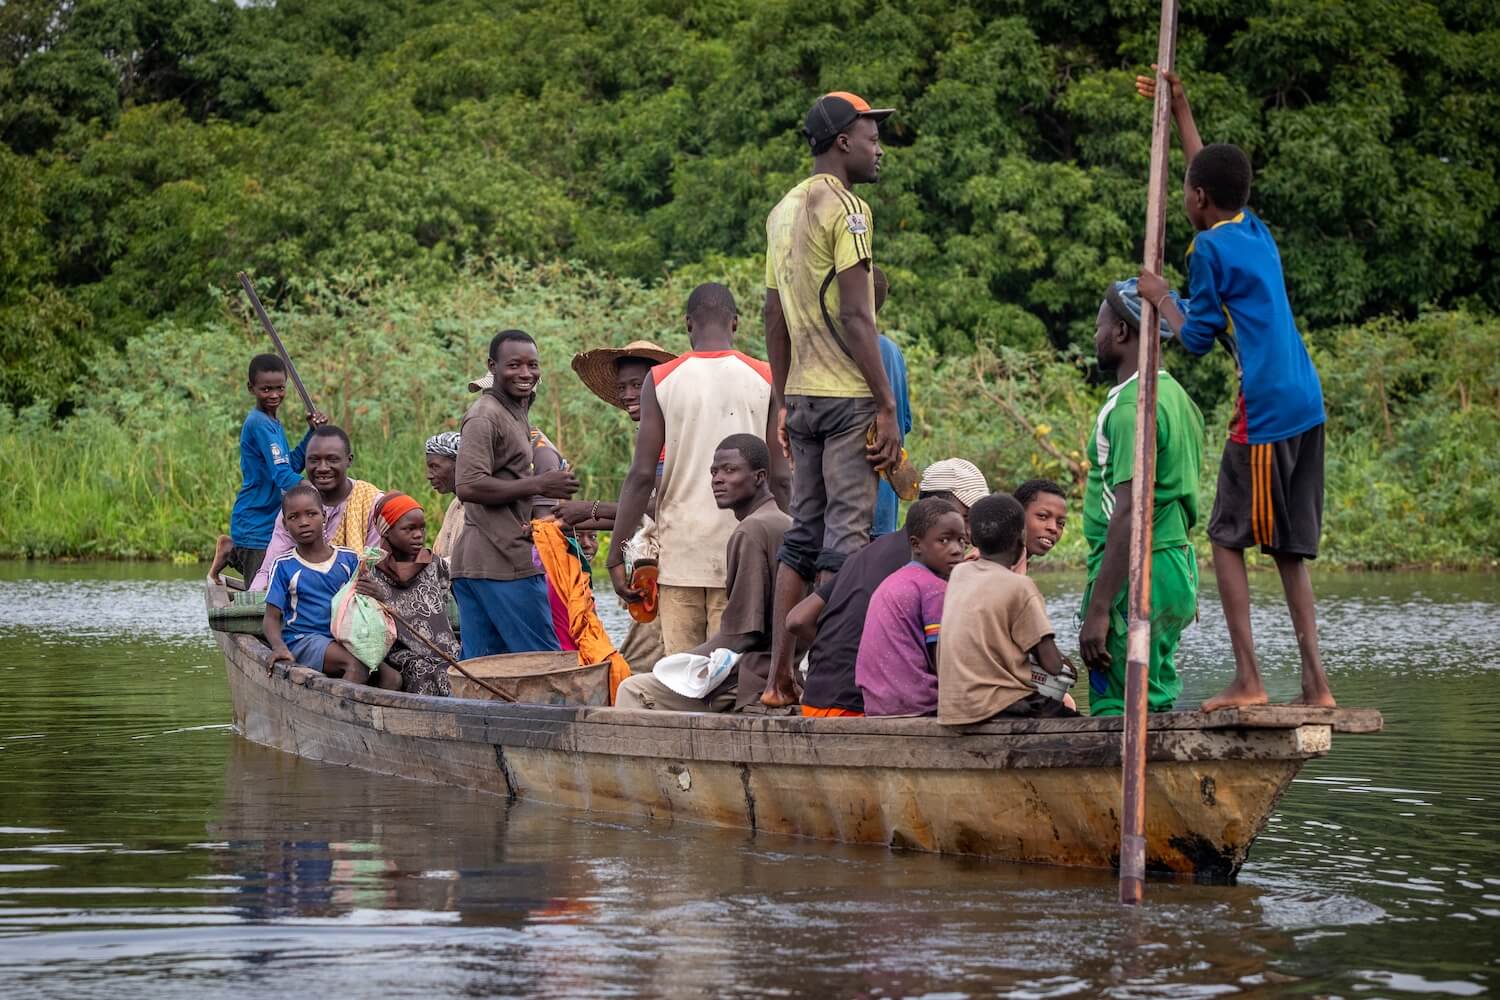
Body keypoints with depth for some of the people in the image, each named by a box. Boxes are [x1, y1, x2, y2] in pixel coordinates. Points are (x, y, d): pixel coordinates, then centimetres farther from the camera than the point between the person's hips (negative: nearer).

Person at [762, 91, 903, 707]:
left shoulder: (782, 211, 16)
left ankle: (779, 678, 11)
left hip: (801, 395, 8)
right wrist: (887, 406, -15)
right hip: (848, 395, -8)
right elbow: (855, 317, -16)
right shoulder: (845, 207, -10)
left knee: (803, 534, 11)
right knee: (846, 536, -7)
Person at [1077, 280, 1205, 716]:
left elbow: (1129, 514, -23)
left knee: (1117, 713, -9)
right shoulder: (1175, 396, 16)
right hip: (1177, 566, 10)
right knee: (1156, 705, 12)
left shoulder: (1132, 407, -16)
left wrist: (1098, 610, -24)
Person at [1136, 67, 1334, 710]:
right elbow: (1214, 175, 35)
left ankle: (1248, 680, -8)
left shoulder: (1209, 247, -5)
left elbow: (1197, 339, -3)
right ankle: (1315, 684, 3)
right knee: (1290, 548, 9)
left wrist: (1161, 297, 12)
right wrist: (1180, 111, 42)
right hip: (1307, 402, 8)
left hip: (1265, 411, -8)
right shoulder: (1256, 231, 18)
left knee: (1227, 538, -1)